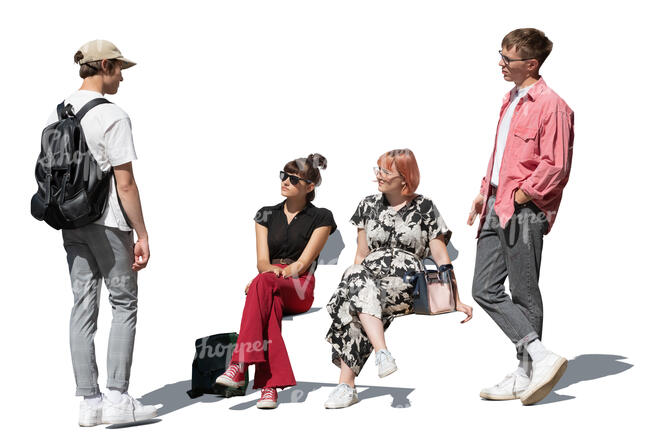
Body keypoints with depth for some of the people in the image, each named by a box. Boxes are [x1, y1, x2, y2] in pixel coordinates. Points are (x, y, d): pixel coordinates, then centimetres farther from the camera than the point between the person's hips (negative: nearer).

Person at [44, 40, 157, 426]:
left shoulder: (57, 114, 9)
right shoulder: (112, 116, -13)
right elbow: (125, 184, -16)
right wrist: (142, 234, -11)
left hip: (70, 221, 7)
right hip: (108, 221, -7)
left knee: (83, 306, 8)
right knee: (124, 304, 3)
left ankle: (89, 402, 10)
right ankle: (117, 398, 0)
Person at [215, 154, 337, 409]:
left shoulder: (321, 218, 6)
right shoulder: (267, 215, 17)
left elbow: (303, 263, -5)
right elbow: (262, 262, 7)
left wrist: (274, 275, -18)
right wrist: (274, 270, -17)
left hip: (300, 289, -3)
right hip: (270, 290, 3)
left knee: (265, 284, -37)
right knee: (271, 301, -37)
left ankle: (239, 365, -46)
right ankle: (270, 385, -48)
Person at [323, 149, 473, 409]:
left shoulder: (424, 209, 7)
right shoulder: (368, 205, 18)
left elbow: (441, 258, 5)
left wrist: (456, 302, -1)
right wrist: (353, 280, 1)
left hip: (407, 280, -3)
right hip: (369, 273, 3)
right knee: (354, 280, -35)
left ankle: (346, 384, -36)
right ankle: (382, 353, -45)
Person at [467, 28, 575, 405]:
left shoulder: (551, 105, -12)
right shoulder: (511, 100, 18)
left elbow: (555, 167, -17)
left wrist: (518, 197, -14)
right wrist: (485, 194, 17)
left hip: (524, 211, -9)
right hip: (497, 208, 9)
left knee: (524, 295, -1)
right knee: (485, 290, 4)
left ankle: (527, 374, 11)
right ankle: (541, 358, 6)